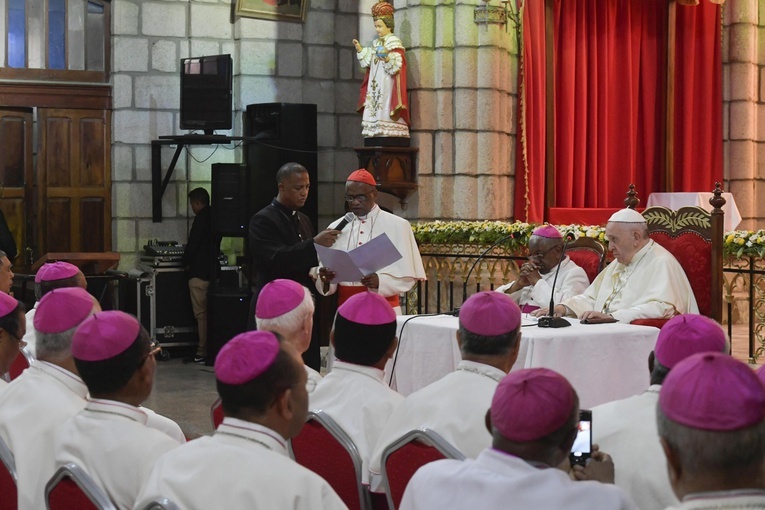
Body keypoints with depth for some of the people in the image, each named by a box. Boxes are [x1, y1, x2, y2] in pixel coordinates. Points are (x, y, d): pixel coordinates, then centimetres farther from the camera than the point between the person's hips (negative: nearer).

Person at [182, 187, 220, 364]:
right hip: (212, 269, 9)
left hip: (199, 272, -9)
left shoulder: (201, 218, -14)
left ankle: (202, 353, -6)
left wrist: (187, 262, -1)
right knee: (208, 313, 12)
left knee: (201, 313, -6)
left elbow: (193, 244, -16)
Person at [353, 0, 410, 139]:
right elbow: (368, 63, 19)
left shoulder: (394, 43, -4)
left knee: (384, 108, -15)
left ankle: (388, 132, -18)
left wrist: (387, 59, -32)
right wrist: (360, 50, 9)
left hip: (387, 84, -8)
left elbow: (397, 65, -13)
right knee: (374, 107, 1)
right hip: (375, 84, 8)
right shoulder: (376, 44, 19)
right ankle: (376, 130, -1)